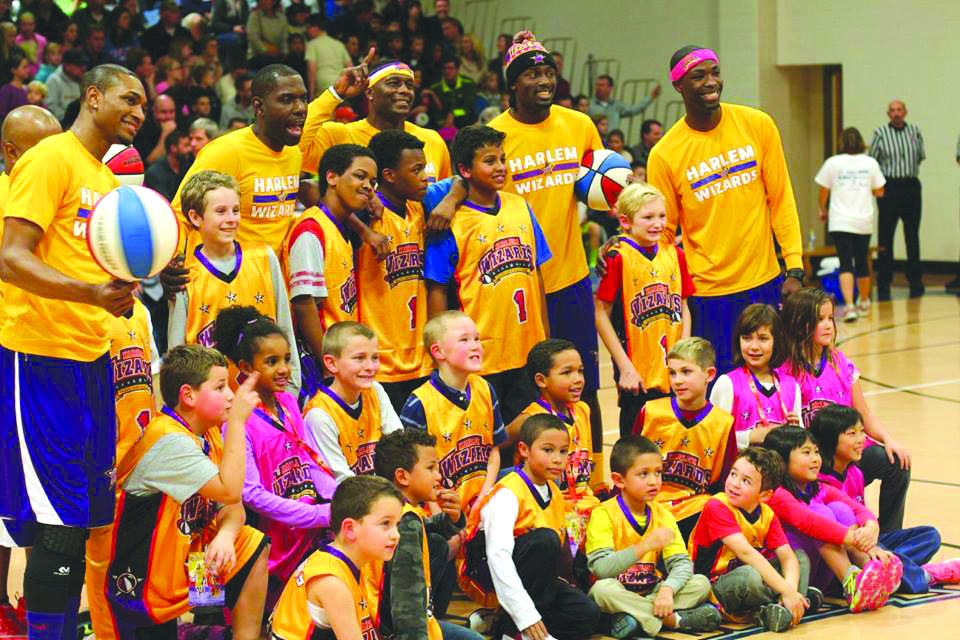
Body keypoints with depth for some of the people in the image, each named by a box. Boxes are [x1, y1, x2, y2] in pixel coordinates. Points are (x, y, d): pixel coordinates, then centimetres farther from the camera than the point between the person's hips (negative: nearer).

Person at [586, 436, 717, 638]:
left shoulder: (662, 515, 5)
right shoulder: (603, 514, -12)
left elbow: (682, 562, -5)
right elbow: (601, 569, -26)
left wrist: (667, 590, -27)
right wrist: (645, 547, -36)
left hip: (651, 592, 5)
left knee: (701, 583, -13)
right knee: (602, 589, -37)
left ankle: (635, 616, -25)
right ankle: (674, 619, -26)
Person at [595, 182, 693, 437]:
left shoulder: (674, 255, 8)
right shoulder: (618, 258, -8)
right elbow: (602, 316, -7)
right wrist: (625, 367, -10)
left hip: (673, 374, 5)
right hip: (637, 374, -5)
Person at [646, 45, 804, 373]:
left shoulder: (757, 125, 0)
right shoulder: (664, 155, -6)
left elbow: (781, 200, 4)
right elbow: (662, 233, 4)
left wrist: (794, 268, -2)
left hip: (766, 282, 2)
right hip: (709, 293, -2)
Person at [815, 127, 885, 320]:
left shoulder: (833, 163, -2)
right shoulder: (870, 163, 3)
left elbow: (823, 193, 4)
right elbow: (879, 192, 10)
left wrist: (822, 210, 22)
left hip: (840, 223, -3)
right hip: (864, 222, 3)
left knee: (846, 264, -9)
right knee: (862, 262, 18)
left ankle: (849, 305, -26)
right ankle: (864, 302, 36)